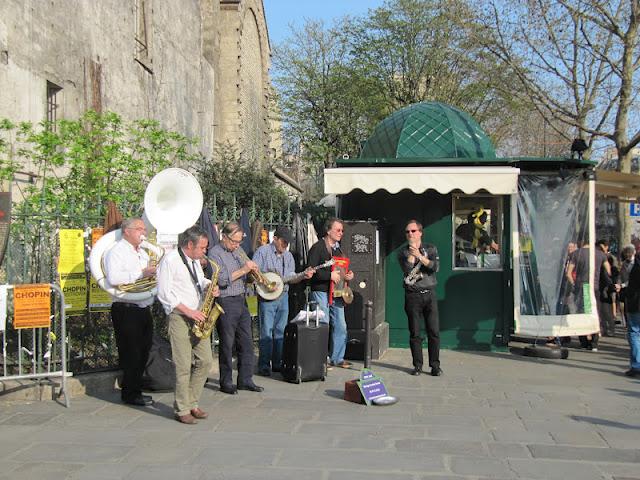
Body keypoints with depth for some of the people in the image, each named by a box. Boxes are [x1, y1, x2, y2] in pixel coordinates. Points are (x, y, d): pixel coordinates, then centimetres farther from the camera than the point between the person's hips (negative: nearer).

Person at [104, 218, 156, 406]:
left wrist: (154, 273, 8)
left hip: (144, 309, 8)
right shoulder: (116, 251, -8)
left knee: (143, 353, 11)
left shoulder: (143, 253, 19)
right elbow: (113, 278, -24)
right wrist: (140, 274, -22)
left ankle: (135, 391, 22)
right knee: (131, 354, -3)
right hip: (126, 310, -8)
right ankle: (131, 395, 7)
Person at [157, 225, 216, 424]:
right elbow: (163, 294, -15)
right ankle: (182, 410, 4)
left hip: (197, 316, 8)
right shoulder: (170, 260, -12)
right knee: (183, 365, -6)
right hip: (178, 317, -8)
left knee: (205, 361, 7)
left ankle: (192, 403, 20)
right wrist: (188, 311, -17)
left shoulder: (194, 260, 13)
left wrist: (209, 286, 4)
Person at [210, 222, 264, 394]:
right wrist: (243, 270, -20)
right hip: (226, 303, -8)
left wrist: (251, 271, 4)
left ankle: (245, 380, 17)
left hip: (241, 301, 8)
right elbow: (221, 279, -21)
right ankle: (226, 383, 9)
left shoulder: (236, 251, 16)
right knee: (227, 345, 0)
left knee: (246, 342, 9)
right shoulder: (215, 253, -10)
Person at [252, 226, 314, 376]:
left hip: (283, 296, 6)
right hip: (267, 297, -6)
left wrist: (303, 275, -6)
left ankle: (277, 363, 18)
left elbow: (291, 278, 12)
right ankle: (264, 366, -1)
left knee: (281, 331, 9)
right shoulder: (263, 251, -4)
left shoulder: (288, 255, 14)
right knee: (266, 332, -5)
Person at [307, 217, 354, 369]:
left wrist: (348, 275, 7)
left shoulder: (338, 248, 18)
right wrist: (330, 275, -21)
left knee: (340, 326, 8)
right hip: (321, 292, -8)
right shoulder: (318, 247, -8)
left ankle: (337, 358, 18)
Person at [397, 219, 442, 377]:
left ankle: (435, 365, 4)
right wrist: (412, 252, -11)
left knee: (434, 331, -3)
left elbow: (435, 267, -7)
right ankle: (417, 365, 10)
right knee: (414, 333, 1)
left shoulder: (431, 249, 10)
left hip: (429, 294, 1)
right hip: (412, 295, 0)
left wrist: (419, 255, -14)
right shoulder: (403, 252, 7)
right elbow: (407, 270, -10)